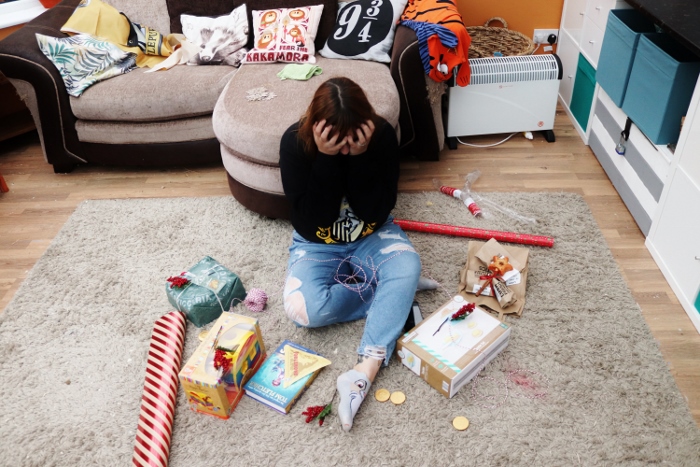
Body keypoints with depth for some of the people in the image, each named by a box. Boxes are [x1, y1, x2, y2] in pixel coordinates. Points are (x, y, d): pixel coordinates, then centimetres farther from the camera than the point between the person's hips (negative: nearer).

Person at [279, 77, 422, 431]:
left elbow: (375, 214, -19)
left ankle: (363, 374, -33)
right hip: (316, 243, 0)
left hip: (371, 236, 1)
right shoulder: (295, 141, -20)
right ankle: (396, 294, -10)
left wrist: (361, 156, -32)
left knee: (408, 265, -32)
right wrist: (326, 158, -34)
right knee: (304, 309, -27)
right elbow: (311, 223, -23)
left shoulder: (382, 135, -18)